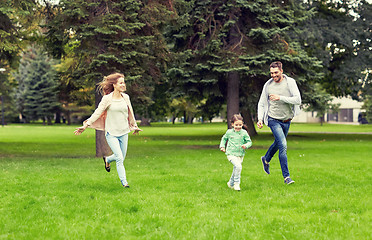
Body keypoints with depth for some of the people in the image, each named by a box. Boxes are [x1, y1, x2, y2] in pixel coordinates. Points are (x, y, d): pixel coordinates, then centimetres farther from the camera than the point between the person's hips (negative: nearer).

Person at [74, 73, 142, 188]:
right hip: (111, 133, -5)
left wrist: (134, 126, 30)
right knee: (120, 158, -13)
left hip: (124, 132, 5)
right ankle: (124, 181, 0)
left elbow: (130, 113, 19)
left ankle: (107, 159, 44)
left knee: (121, 157, 12)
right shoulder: (107, 98, -9)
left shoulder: (126, 97, 4)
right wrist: (86, 125, -17)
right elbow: (97, 112, -10)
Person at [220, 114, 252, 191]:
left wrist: (246, 145, -17)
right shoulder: (229, 132, 0)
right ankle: (237, 183, -12)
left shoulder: (244, 133, -2)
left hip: (240, 155, 3)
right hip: (231, 154, -3)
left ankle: (231, 183, 35)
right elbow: (224, 138, 19)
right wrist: (222, 146, 8)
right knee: (238, 166, -25)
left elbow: (249, 142, 3)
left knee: (236, 170, 12)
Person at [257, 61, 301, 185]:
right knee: (283, 145, -16)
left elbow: (298, 100, -16)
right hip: (273, 119, -2)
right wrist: (260, 119, -8)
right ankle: (286, 176, -12)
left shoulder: (290, 82, -7)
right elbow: (261, 103, 5)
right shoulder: (268, 85, -4)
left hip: (287, 120, 3)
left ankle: (266, 159, 51)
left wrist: (280, 98, -25)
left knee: (278, 143, 21)